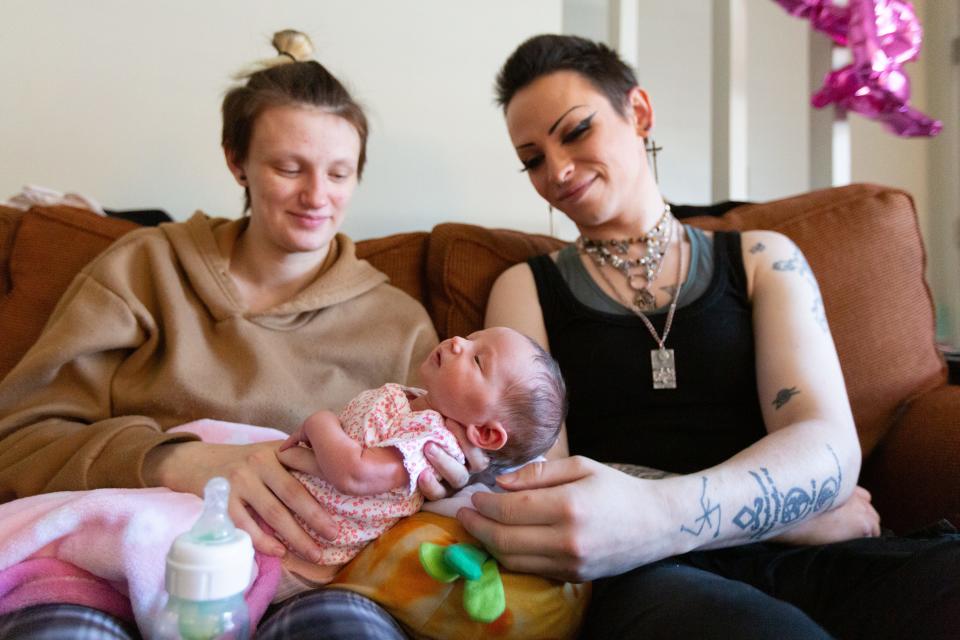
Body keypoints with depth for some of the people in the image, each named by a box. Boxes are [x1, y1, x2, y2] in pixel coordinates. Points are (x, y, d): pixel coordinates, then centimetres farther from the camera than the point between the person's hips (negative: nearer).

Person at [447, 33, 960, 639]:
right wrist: (795, 505, -9)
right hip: (640, 577, -3)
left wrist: (663, 515, -27)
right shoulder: (525, 288, 9)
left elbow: (828, 445, -5)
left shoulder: (763, 259, 12)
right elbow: (542, 493, -4)